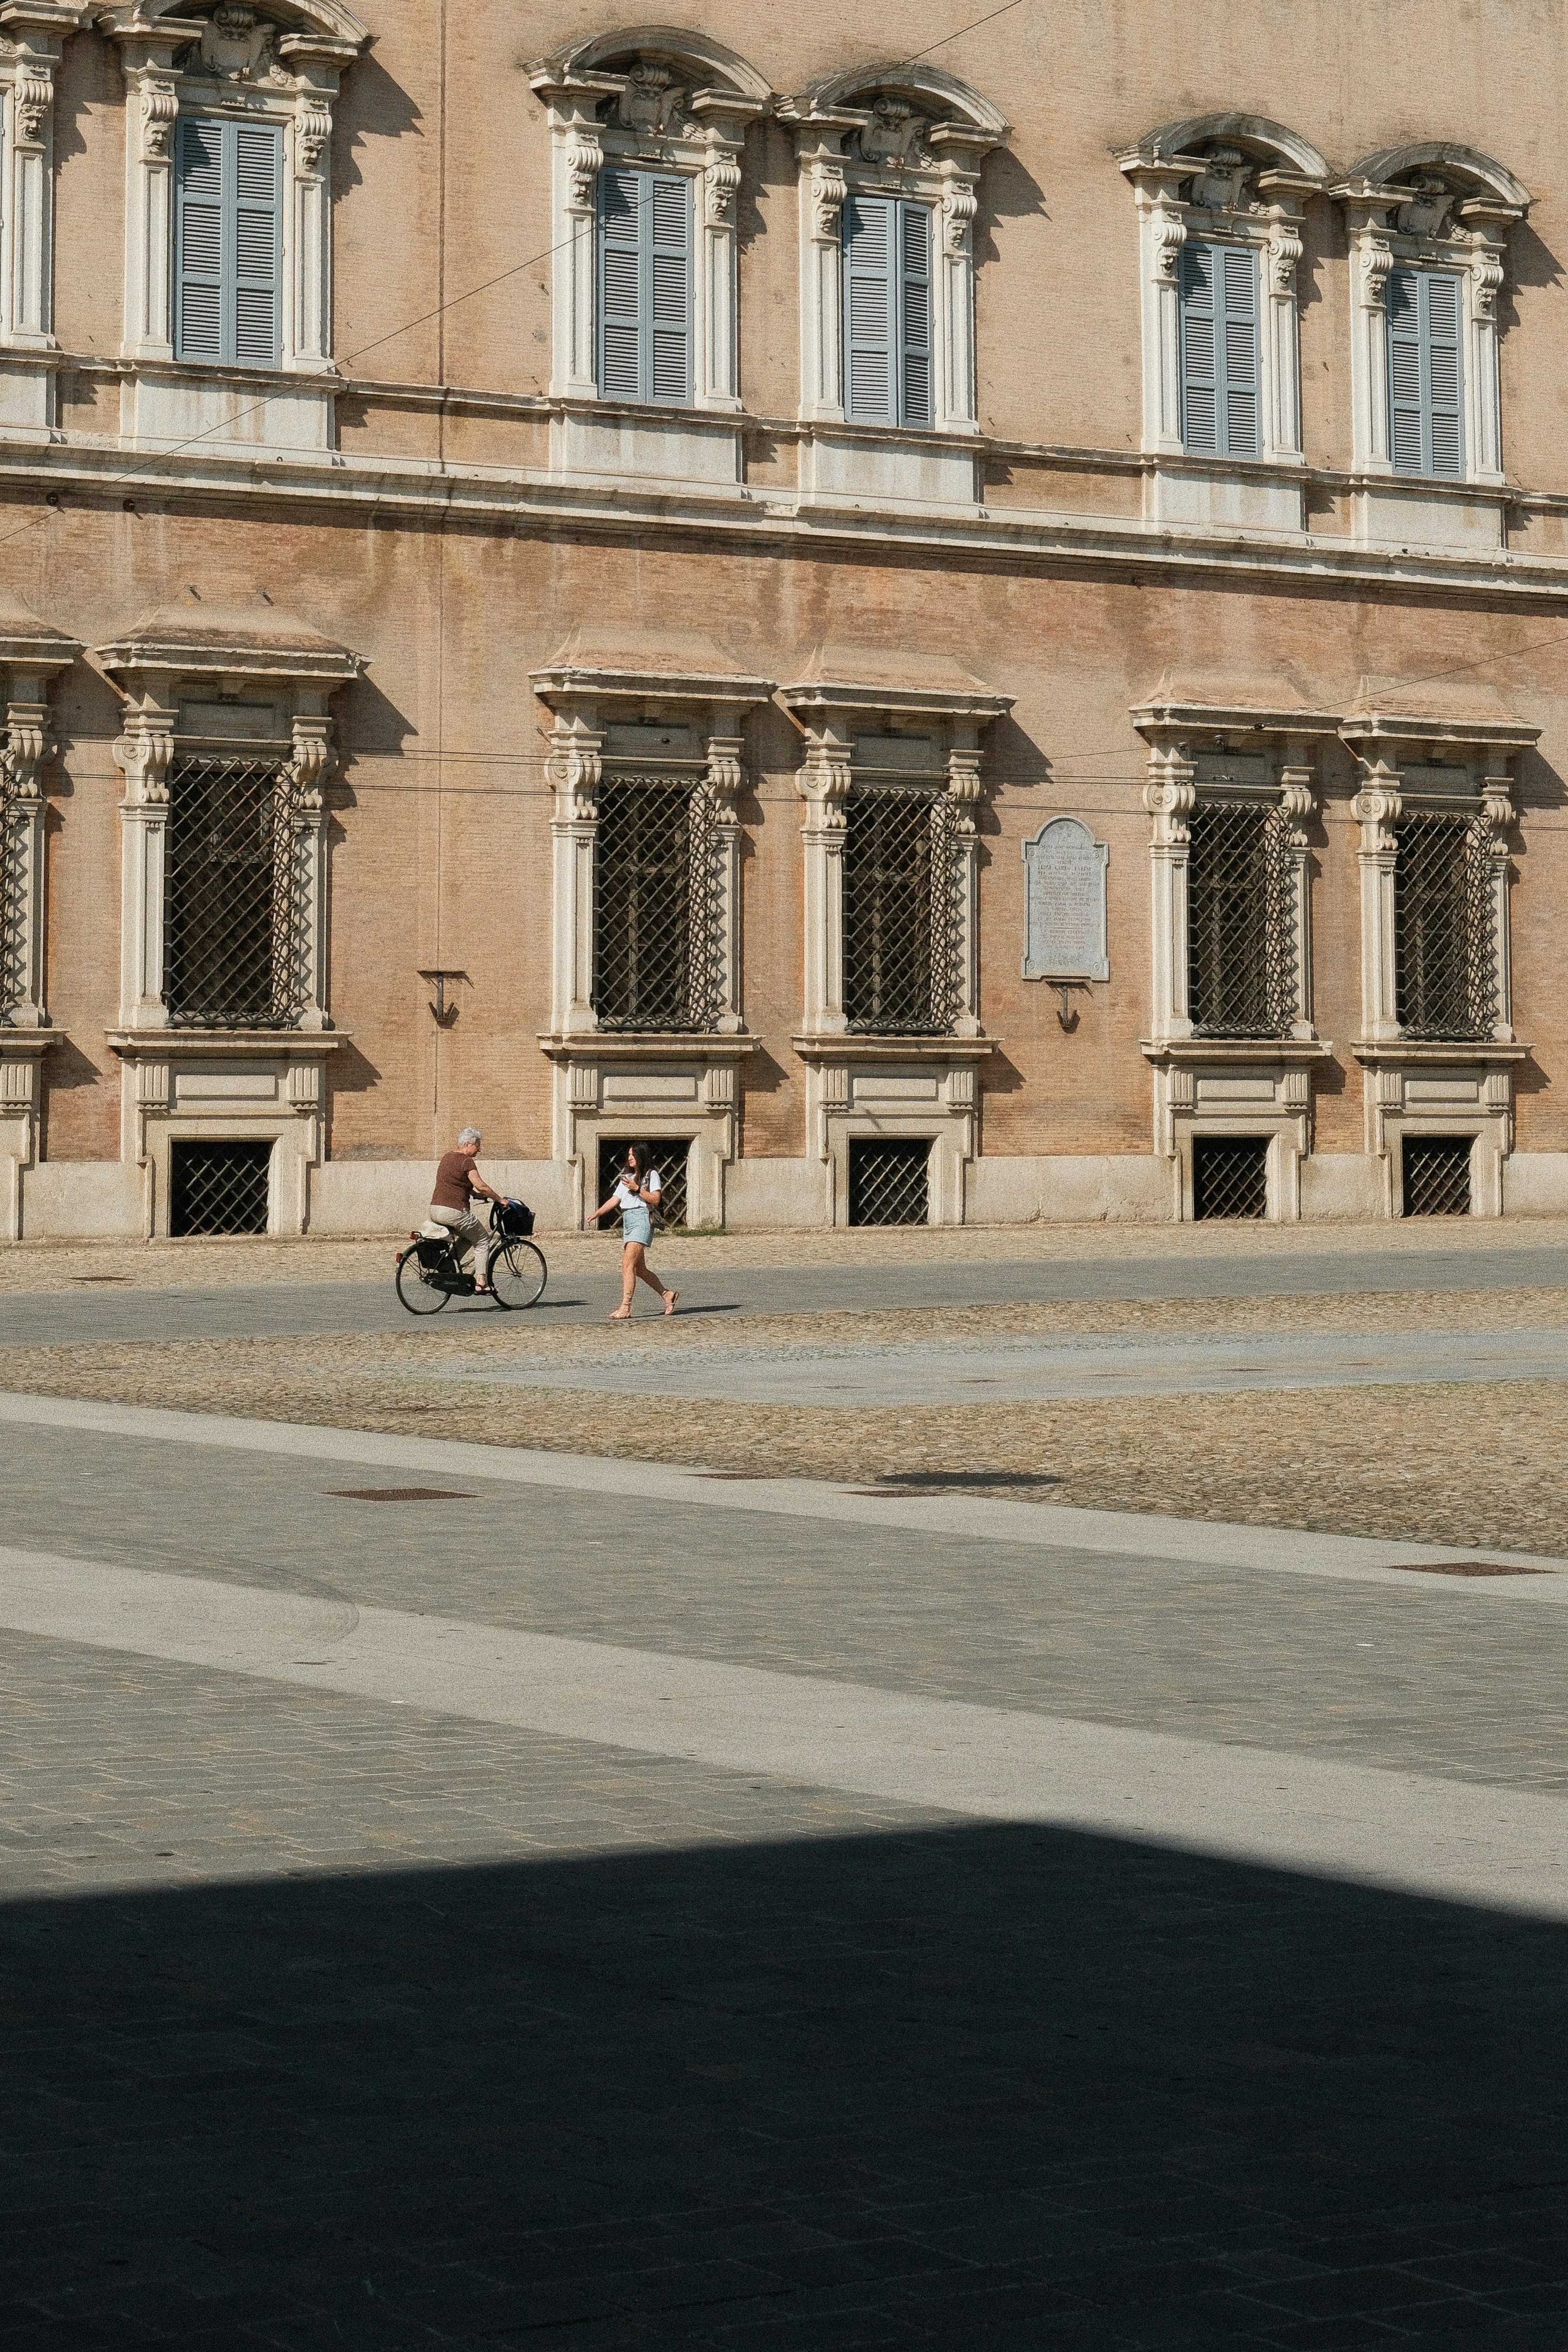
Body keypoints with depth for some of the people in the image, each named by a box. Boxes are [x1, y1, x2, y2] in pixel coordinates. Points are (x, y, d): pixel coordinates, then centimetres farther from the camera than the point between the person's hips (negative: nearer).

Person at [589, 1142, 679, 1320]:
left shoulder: (651, 1175, 1)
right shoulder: (627, 1177, 23)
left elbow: (655, 1200, -9)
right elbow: (614, 1200, 18)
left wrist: (637, 1189, -17)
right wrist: (596, 1214, 6)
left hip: (642, 1220, -8)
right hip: (627, 1221, 8)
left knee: (628, 1264, -17)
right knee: (639, 1269, 9)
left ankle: (625, 1308, -21)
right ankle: (667, 1295, 24)